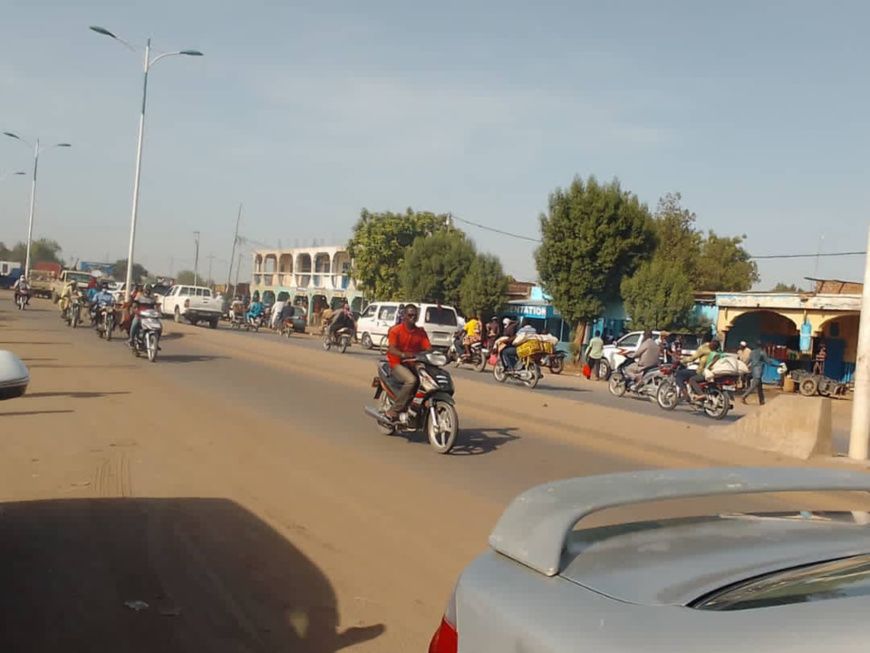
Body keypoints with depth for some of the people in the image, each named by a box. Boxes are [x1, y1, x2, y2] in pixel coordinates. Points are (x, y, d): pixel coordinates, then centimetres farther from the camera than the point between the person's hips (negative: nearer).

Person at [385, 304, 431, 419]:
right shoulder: (396, 330, -3)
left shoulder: (421, 332, 11)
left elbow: (428, 347, -1)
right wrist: (404, 355, -37)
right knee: (411, 380, -34)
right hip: (398, 364, -5)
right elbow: (392, 349, -17)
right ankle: (393, 411, -27)